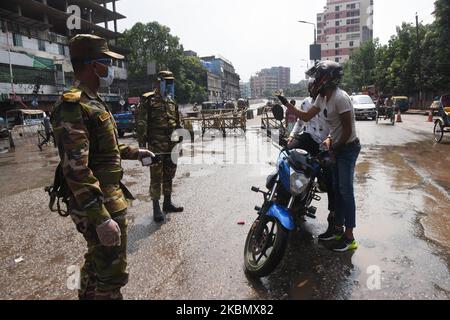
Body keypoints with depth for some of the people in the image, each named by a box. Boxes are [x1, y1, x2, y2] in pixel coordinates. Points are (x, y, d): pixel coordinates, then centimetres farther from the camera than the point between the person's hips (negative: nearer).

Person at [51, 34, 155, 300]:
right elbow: (76, 170, -27)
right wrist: (102, 219, -28)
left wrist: (135, 152, 23)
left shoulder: (94, 102, 12)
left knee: (96, 262, 25)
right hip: (100, 205, -10)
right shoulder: (73, 106, -20)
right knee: (113, 274, 2)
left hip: (110, 196, 10)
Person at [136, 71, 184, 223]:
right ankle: (156, 208, 8)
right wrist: (142, 143, -14)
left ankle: (167, 203, 26)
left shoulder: (172, 102, 15)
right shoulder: (149, 100, -5)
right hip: (156, 146, -6)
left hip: (171, 146, 6)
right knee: (156, 177, -1)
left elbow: (178, 123, 20)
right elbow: (141, 123, -9)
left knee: (169, 175, 13)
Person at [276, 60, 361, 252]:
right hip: (337, 147, 9)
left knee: (345, 191, -6)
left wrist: (336, 148, -10)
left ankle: (349, 237, 4)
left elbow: (347, 129, -21)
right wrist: (286, 103, 7)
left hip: (348, 147, -9)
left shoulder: (340, 98, -22)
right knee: (336, 189, 13)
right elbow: (306, 117, 11)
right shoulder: (322, 98, 6)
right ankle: (337, 229, 25)